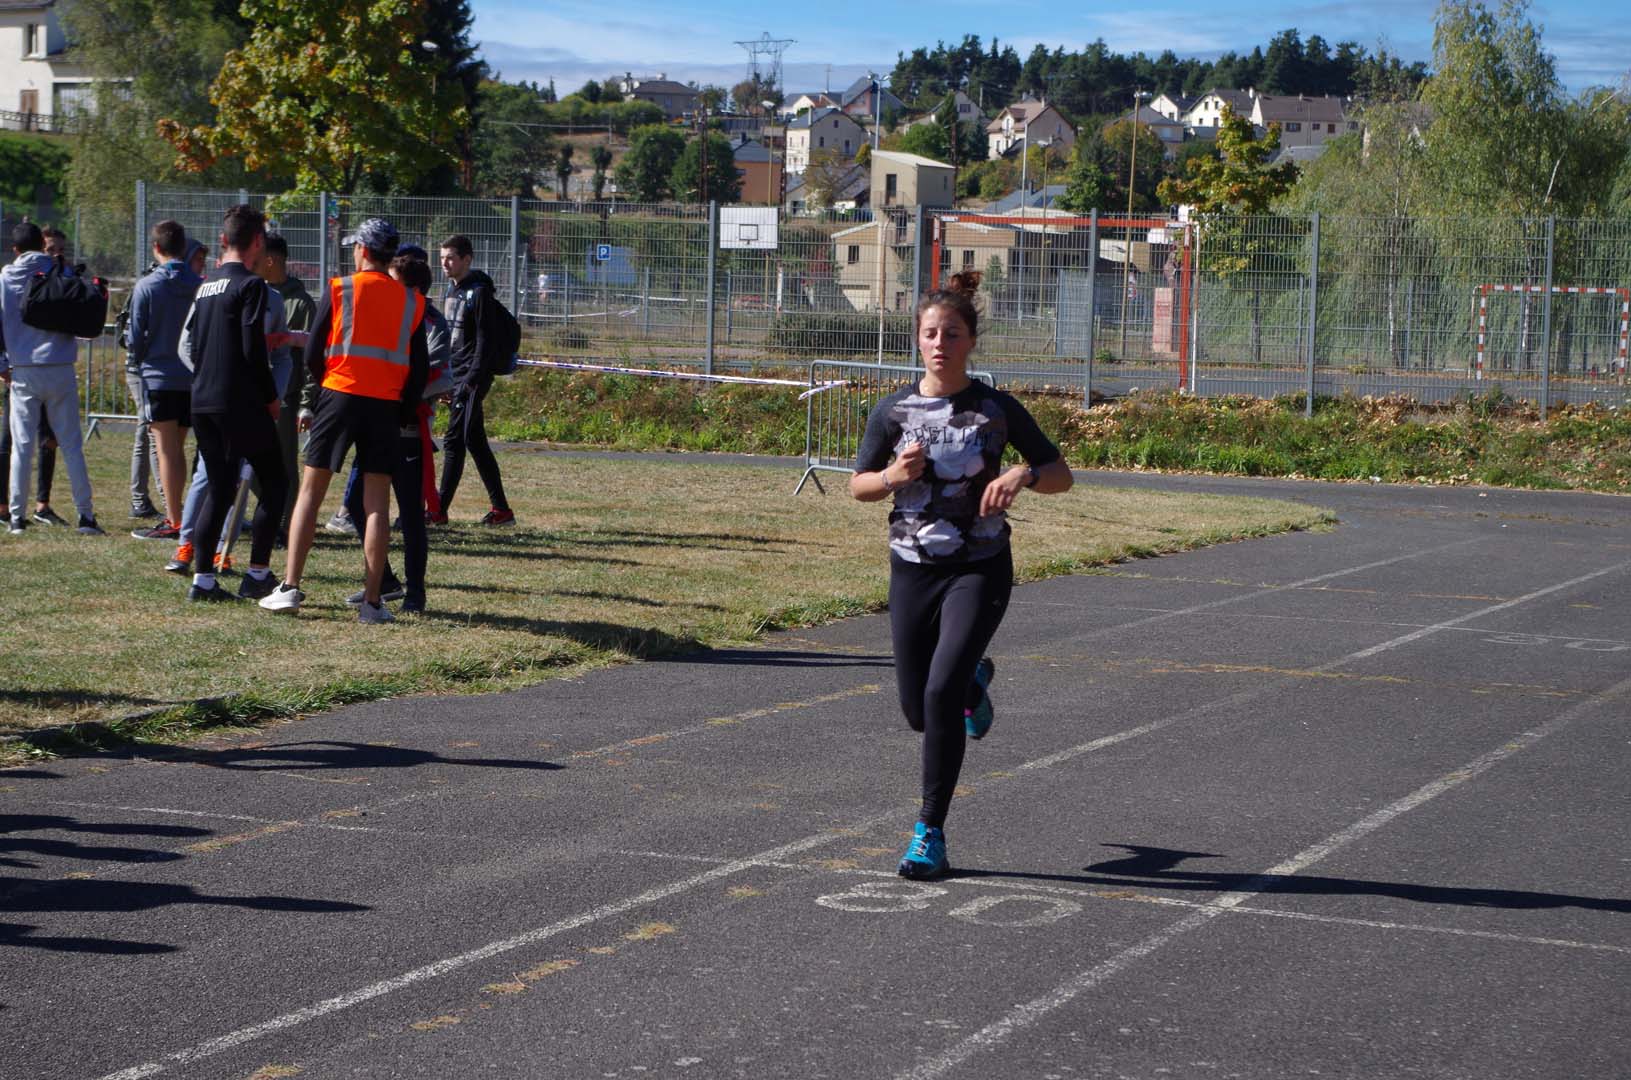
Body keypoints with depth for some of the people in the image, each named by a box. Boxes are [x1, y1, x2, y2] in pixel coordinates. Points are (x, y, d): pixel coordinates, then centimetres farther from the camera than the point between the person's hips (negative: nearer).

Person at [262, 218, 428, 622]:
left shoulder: (339, 289, 0)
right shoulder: (412, 301, 6)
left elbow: (313, 354, 2)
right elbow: (420, 366, 5)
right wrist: (405, 414, 14)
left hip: (339, 396, -1)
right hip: (386, 405, 1)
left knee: (310, 492, 6)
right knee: (377, 504, 2)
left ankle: (290, 588, 2)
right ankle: (372, 602, -1)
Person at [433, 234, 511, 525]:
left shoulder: (478, 292, -11)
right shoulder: (452, 289, 15)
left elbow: (484, 340, -16)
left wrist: (471, 381, -22)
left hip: (472, 375, -9)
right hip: (455, 375, 9)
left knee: (454, 440, -10)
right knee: (475, 442, 8)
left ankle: (439, 511, -9)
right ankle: (501, 509, 11)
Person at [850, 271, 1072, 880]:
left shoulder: (997, 411, -5)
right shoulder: (894, 411, -1)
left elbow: (1061, 475, 3)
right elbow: (858, 486, 9)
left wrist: (1024, 475, -19)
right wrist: (893, 476, -13)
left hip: (980, 569, -3)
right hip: (913, 569, 3)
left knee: (941, 694, -19)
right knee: (917, 711, 9)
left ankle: (930, 832, -7)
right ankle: (974, 679, 46)